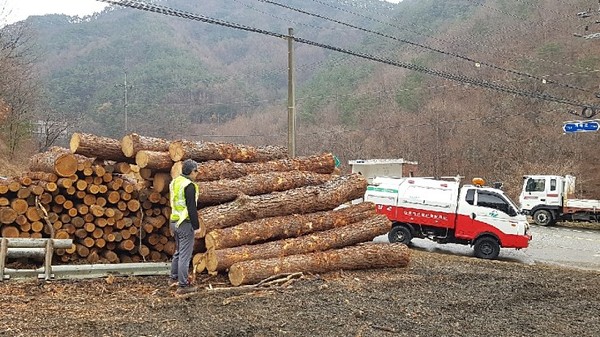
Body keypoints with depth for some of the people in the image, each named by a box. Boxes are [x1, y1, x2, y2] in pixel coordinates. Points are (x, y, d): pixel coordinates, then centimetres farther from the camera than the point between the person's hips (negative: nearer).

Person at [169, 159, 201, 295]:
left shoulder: (174, 182, 10)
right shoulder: (189, 185, -17)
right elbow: (192, 207, -20)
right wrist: (196, 226, -15)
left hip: (174, 221, 9)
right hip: (185, 223, -9)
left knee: (178, 250, 24)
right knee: (185, 254, -4)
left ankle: (174, 276, 36)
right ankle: (183, 285, -1)